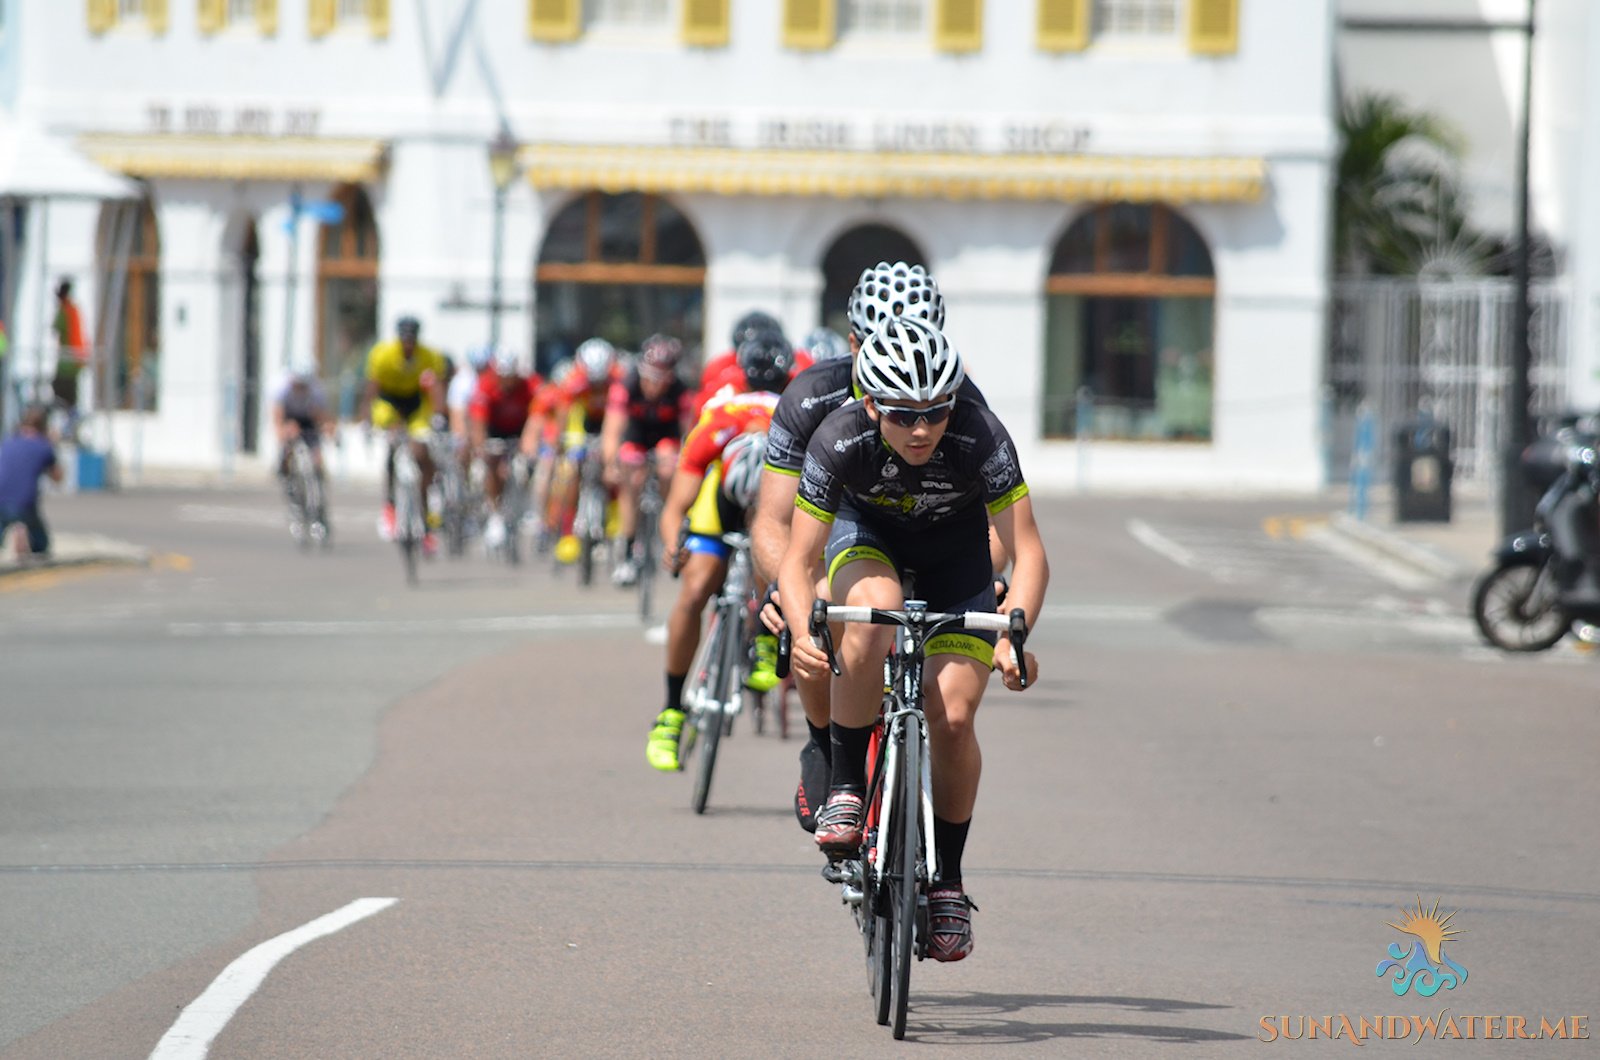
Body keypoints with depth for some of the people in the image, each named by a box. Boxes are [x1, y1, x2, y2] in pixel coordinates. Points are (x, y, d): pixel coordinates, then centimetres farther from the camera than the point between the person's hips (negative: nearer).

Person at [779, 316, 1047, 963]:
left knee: (952, 716, -14)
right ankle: (846, 786, -19)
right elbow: (799, 562, -30)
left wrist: (1013, 635, -49)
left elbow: (1028, 552, -33)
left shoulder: (981, 439, -34)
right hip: (866, 531, 0)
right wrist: (802, 633, -49)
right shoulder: (839, 442, -33)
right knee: (873, 609, -36)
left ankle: (947, 878, 6)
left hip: (954, 543, 0)